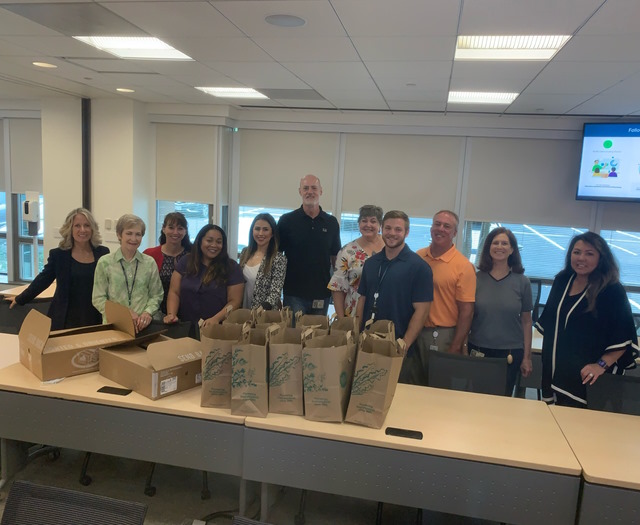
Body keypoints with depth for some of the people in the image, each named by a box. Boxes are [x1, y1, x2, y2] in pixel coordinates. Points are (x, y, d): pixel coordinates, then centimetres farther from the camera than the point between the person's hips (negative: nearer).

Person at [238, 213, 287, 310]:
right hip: (243, 310, 4)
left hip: (266, 312, -4)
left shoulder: (279, 258, -9)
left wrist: (263, 308, -28)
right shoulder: (245, 253, 7)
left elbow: (275, 293, -13)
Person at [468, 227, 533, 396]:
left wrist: (527, 357, 3)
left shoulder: (522, 282, -1)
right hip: (478, 350, 0)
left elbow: (526, 321, 3)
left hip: (510, 352, 0)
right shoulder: (476, 278, -1)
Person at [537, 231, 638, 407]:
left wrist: (602, 365, -19)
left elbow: (623, 336, -13)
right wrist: (547, 354, 17)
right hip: (557, 371, 5)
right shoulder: (561, 281, 6)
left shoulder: (612, 290, -11)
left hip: (586, 376, -5)